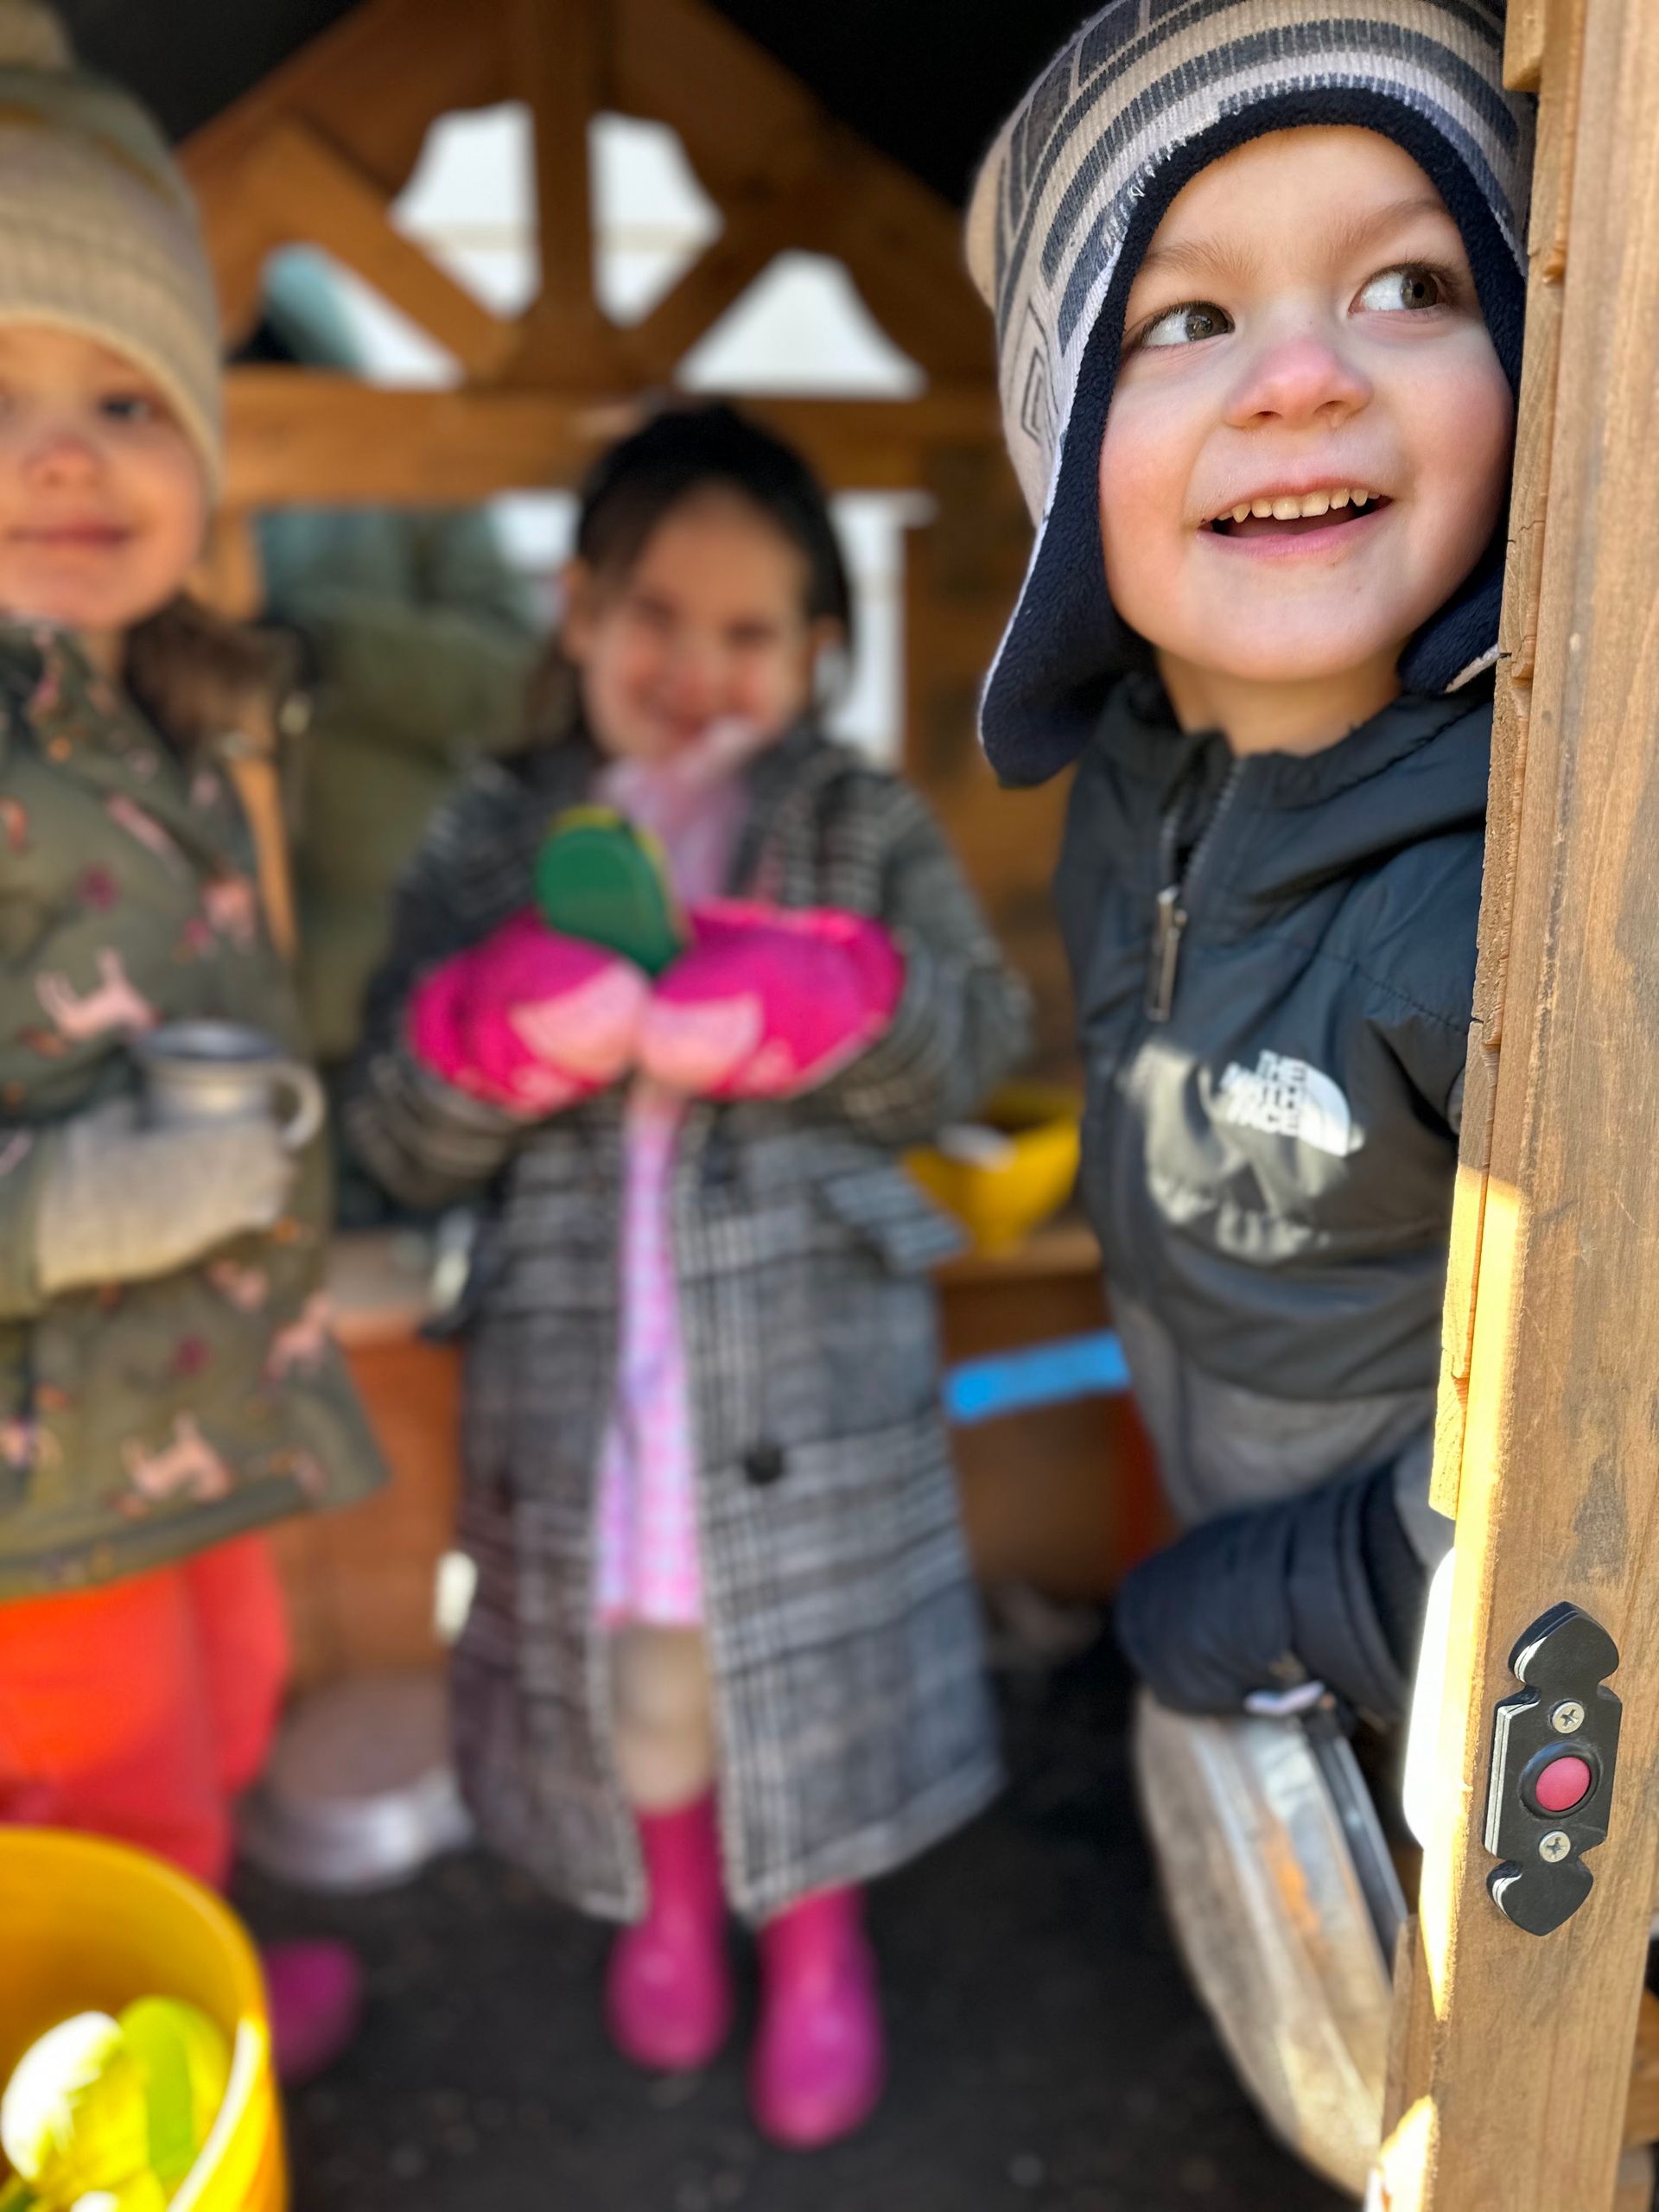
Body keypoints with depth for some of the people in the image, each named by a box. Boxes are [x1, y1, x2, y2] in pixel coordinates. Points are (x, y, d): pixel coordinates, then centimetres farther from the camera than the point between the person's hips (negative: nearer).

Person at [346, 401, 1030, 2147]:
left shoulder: (863, 831, 0)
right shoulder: (489, 846, 2)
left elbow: (972, 1046, -10)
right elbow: (399, 1142, -3)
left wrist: (820, 994, -28)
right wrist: (496, 1029, -23)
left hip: (808, 1362, -1)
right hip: (575, 1361, 2)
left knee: (805, 1658, 12)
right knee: (626, 1661, 19)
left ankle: (817, 1942, 43)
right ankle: (668, 1898, 52)